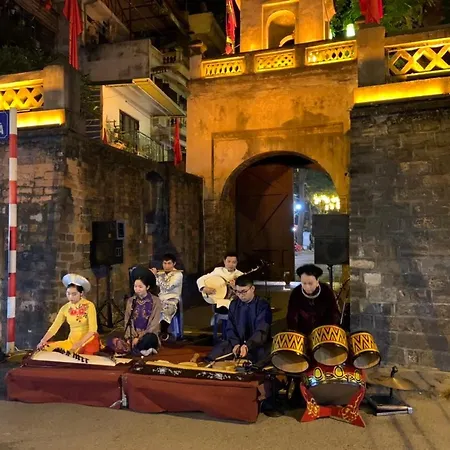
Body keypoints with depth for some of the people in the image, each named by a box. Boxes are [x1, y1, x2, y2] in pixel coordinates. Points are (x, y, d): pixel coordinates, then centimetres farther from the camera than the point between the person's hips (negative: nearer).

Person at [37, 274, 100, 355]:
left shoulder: (89, 306, -11)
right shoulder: (65, 308, 2)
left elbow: (92, 329, -15)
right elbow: (54, 327, -3)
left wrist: (79, 344, -27)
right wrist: (43, 341, -19)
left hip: (89, 340, -5)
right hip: (72, 341, 5)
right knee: (46, 348, -10)